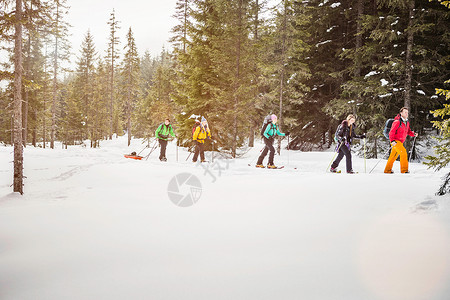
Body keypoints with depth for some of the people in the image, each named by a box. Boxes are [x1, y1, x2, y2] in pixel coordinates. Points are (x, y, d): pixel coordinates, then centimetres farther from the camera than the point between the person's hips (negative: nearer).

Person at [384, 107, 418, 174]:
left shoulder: (406, 123, 11)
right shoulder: (397, 122, -15)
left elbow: (408, 131, 18)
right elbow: (392, 132, -17)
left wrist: (414, 134, -2)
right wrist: (392, 140, -29)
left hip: (400, 142, 9)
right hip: (395, 141, -9)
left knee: (394, 156, 15)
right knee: (403, 152, -21)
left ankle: (387, 170, 25)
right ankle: (404, 169, -19)